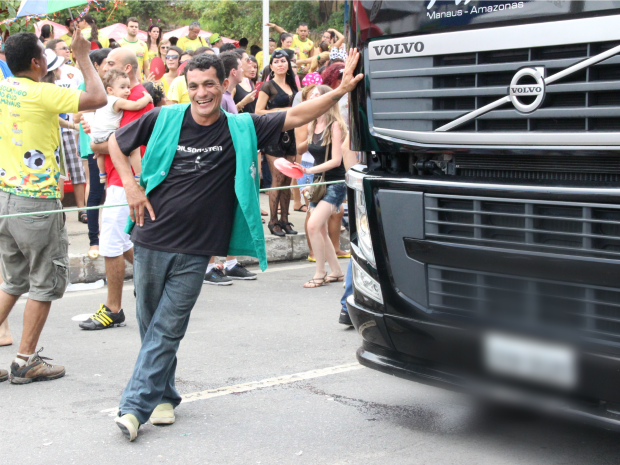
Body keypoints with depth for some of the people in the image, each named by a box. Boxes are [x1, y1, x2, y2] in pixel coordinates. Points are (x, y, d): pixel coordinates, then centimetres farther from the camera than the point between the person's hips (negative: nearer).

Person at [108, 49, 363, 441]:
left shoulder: (241, 129, -1)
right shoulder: (165, 120, -1)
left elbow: (296, 117, -3)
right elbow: (117, 143, 12)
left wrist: (342, 90, -11)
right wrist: (131, 186, 0)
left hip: (195, 251, -1)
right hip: (152, 241, 1)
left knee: (166, 330, -2)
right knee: (151, 325, 10)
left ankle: (135, 407, 2)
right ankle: (164, 396, 28)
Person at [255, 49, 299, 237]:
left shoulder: (291, 86, 16)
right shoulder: (268, 86, -3)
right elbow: (258, 112, -9)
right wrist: (281, 111, -13)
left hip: (289, 134, 6)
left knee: (288, 179, 5)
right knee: (277, 179, -8)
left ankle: (284, 219, 12)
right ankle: (273, 221, -1)